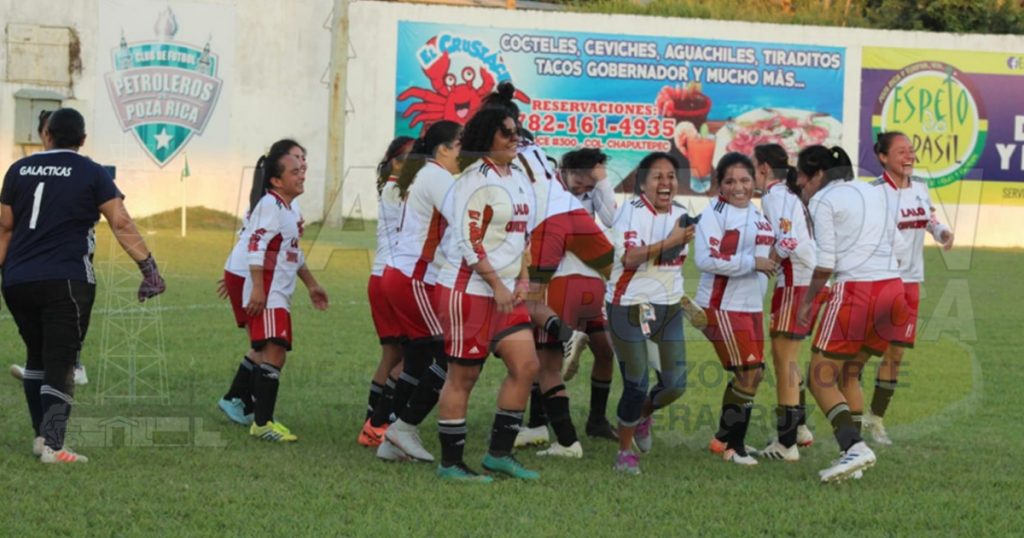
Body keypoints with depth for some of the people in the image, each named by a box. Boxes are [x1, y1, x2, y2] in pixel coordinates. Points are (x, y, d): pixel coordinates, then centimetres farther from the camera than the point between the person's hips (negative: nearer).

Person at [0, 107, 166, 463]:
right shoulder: (91, 174, -1)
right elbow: (122, 225, -7)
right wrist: (149, 269, -5)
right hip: (66, 281, -4)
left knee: (37, 357, 19)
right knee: (60, 363, -4)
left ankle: (41, 434, 20)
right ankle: (53, 444, -15)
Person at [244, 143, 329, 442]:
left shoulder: (291, 211, 18)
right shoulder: (270, 206, -13)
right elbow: (256, 247, -21)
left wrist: (311, 285, 34)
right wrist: (257, 289, -27)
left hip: (280, 296, 10)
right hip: (266, 296, -10)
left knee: (274, 354, 13)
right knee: (274, 351, -17)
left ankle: (262, 417, 20)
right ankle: (262, 424, -20)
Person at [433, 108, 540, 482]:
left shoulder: (518, 177, 14)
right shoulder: (477, 179, -13)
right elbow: (469, 240, -18)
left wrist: (523, 279, 10)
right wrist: (497, 285, -18)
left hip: (505, 291, 9)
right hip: (469, 289, -9)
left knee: (526, 366, 4)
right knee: (463, 376, -3)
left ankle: (499, 453, 13)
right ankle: (450, 463, 5)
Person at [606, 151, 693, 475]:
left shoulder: (681, 215, 9)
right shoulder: (631, 213, -12)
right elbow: (629, 257, -26)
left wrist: (686, 302, 20)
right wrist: (667, 243, -31)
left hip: (668, 308, 6)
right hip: (629, 306, -6)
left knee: (675, 384, -1)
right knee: (636, 386, -6)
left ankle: (643, 414, 33)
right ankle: (625, 451, 13)